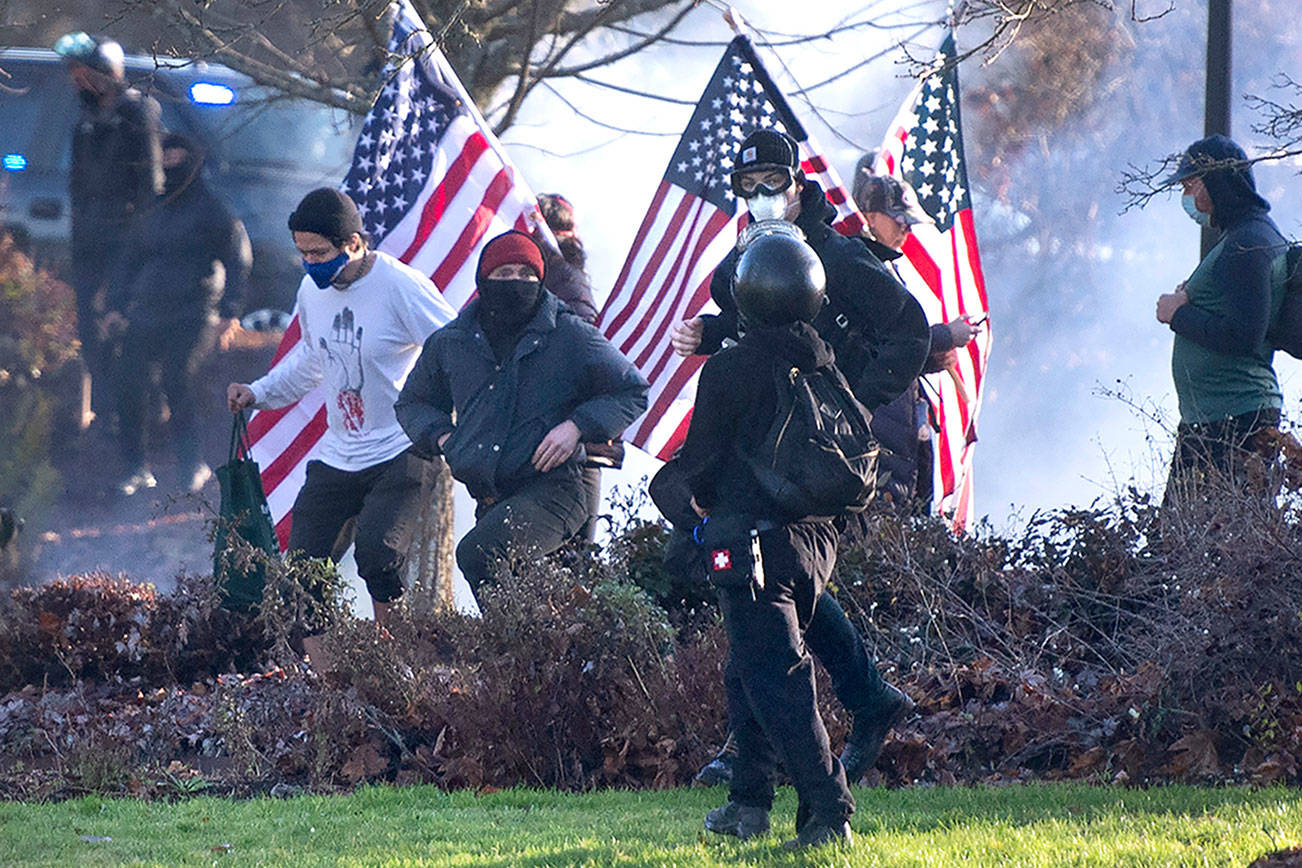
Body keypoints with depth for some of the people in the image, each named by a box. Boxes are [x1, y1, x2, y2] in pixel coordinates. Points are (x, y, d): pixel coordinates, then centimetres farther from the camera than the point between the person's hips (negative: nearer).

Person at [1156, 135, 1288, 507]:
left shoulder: (1247, 246, -14)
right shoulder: (1240, 238, 20)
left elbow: (1242, 337, -22)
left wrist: (1179, 314, -10)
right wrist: (1185, 305, 5)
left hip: (1234, 421, -11)